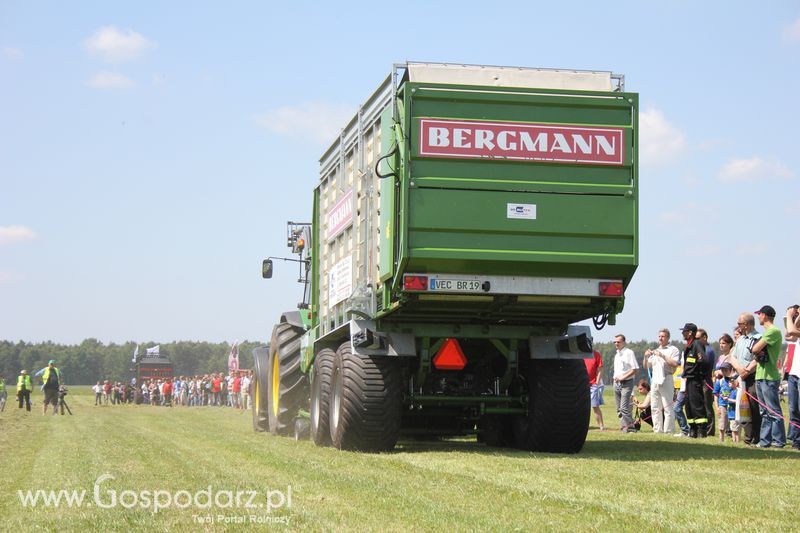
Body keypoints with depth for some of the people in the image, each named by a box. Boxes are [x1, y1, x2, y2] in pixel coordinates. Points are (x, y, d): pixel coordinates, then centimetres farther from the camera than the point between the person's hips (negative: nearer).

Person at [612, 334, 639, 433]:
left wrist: (623, 377, -15)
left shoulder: (629, 353, -6)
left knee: (624, 407, -18)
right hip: (617, 383, 8)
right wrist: (615, 378, 10)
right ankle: (624, 426, 12)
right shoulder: (616, 355, 19)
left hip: (626, 383, -8)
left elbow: (635, 369, -12)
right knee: (619, 409, 7)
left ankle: (630, 427, -15)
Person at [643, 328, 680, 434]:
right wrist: (646, 357, 4)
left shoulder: (673, 350, 3)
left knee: (667, 407, -9)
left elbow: (675, 364, -14)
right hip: (655, 381, 7)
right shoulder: (655, 351, 23)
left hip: (666, 380, -7)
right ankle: (657, 430, 11)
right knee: (655, 408, 7)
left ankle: (668, 431, -9)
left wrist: (663, 356, -16)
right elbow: (646, 366, 22)